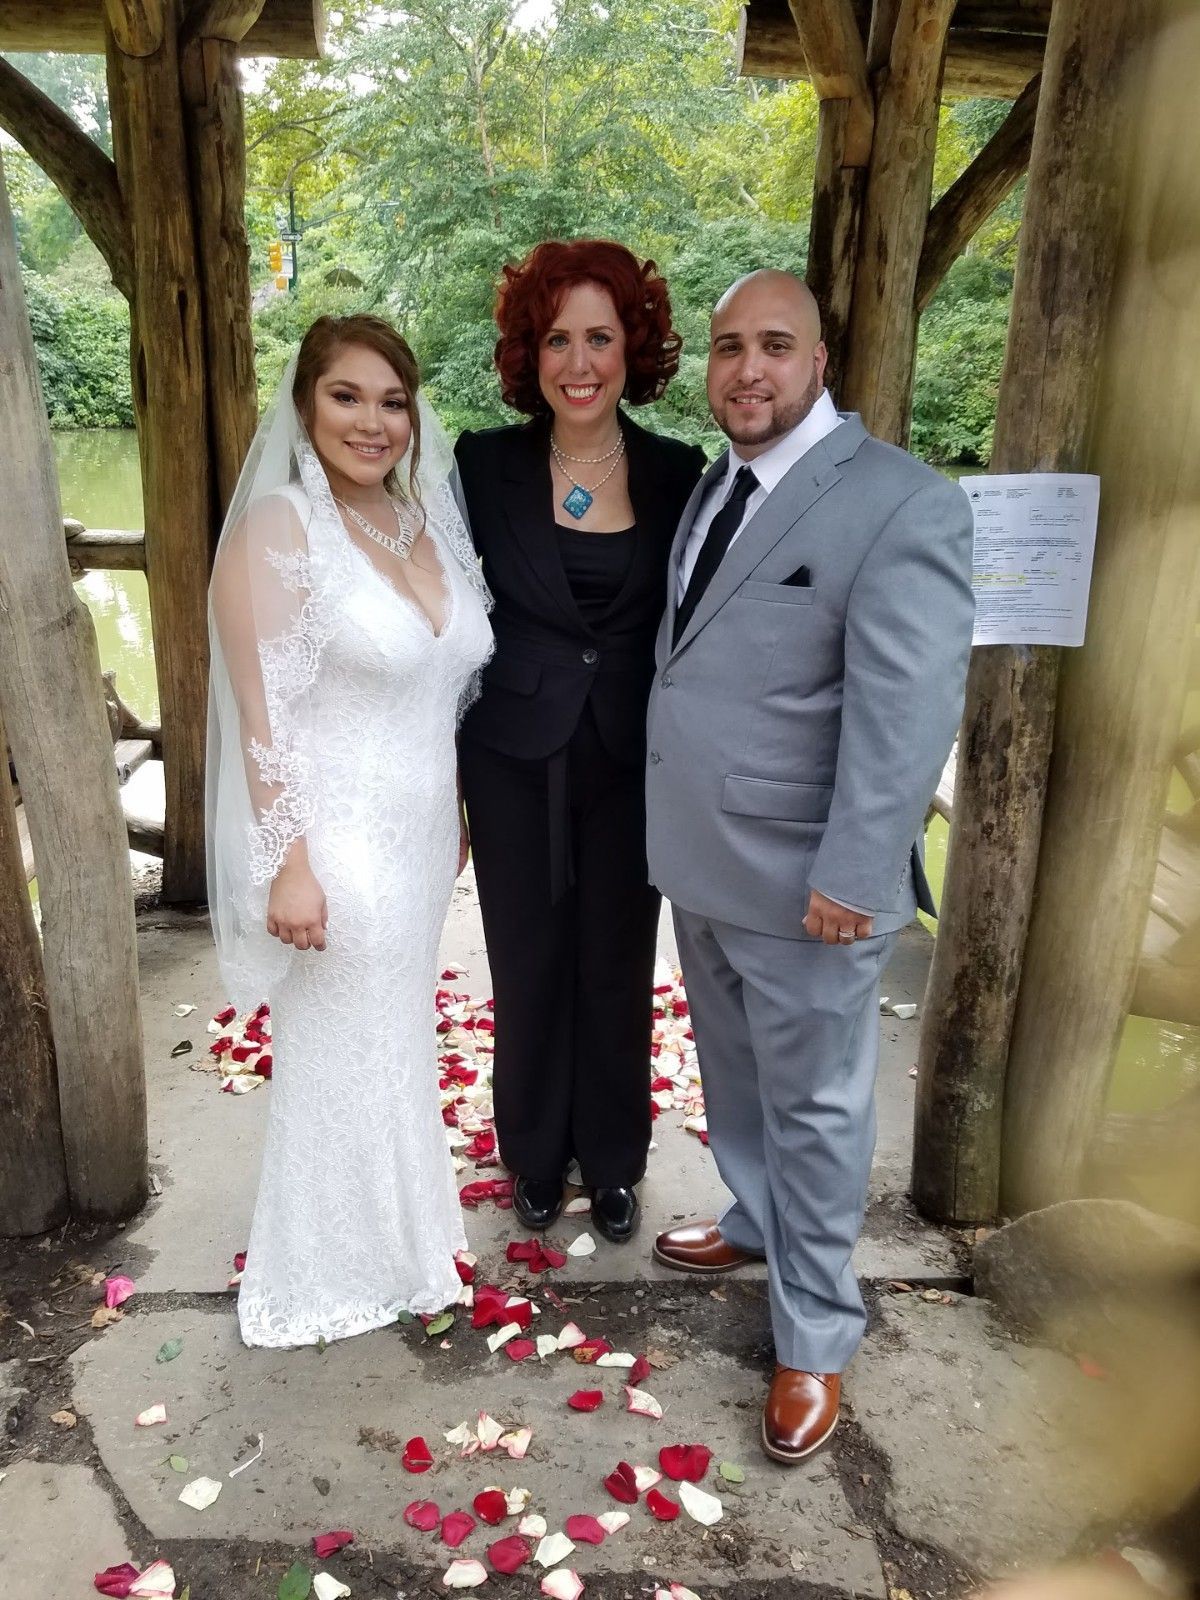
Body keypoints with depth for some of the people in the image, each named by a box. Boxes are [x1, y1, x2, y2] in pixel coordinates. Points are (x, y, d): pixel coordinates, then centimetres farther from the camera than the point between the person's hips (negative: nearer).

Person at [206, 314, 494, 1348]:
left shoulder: (424, 523, 6)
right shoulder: (278, 527, -15)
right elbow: (261, 714, -18)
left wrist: (454, 817, 14)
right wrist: (288, 864, -19)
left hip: (419, 833, 7)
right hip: (335, 842, -7)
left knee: (401, 1039, 22)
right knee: (342, 1056, 10)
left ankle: (396, 1229, 46)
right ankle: (331, 1273, 35)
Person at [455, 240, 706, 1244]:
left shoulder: (677, 474, -3)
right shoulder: (485, 466, -5)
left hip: (631, 765, 1)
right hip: (515, 763, 0)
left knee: (619, 970, 13)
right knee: (528, 968, 13)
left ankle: (613, 1161, 37)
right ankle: (536, 1155, 37)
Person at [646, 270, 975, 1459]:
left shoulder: (902, 505, -16)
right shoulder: (711, 486, 10)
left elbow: (908, 715, -20)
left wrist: (853, 878, -20)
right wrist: (672, 830, 13)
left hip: (802, 886, -7)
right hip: (700, 865, 8)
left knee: (814, 1108, 9)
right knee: (731, 1076, 24)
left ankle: (814, 1338, 29)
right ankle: (756, 1221, 49)